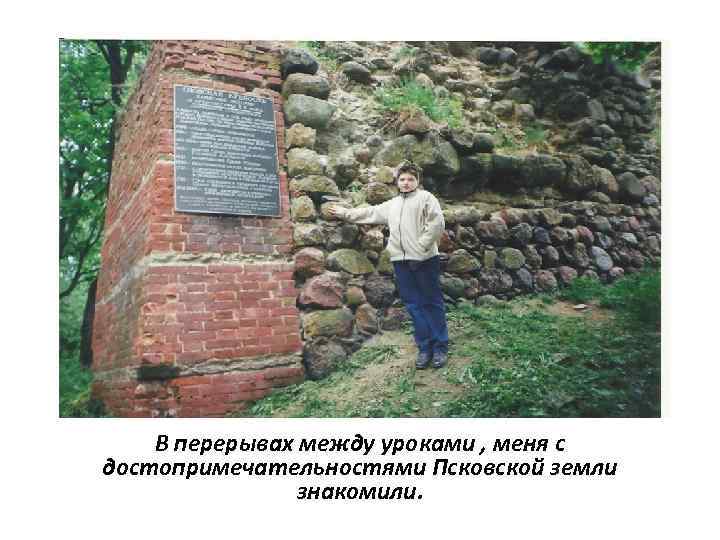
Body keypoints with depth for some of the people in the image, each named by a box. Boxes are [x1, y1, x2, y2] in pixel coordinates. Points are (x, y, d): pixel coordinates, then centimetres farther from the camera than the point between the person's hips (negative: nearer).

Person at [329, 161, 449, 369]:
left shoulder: (425, 197, 1)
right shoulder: (392, 205, 21)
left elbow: (437, 223, -10)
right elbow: (370, 213, 28)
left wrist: (422, 245, -14)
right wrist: (345, 213, 28)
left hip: (424, 259, -6)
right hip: (401, 261, 6)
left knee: (433, 302, 1)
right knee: (414, 304, 7)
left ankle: (440, 347, 9)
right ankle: (425, 348, 15)